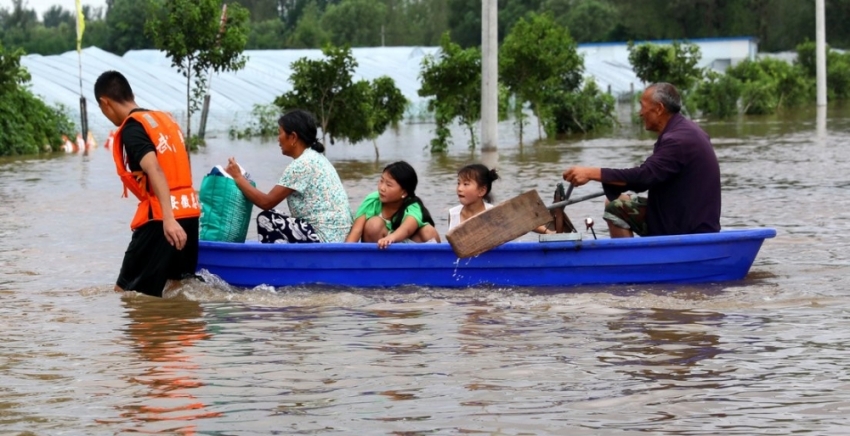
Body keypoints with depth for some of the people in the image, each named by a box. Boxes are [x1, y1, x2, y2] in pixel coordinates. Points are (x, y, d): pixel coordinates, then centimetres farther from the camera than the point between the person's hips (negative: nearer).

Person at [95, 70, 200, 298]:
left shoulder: (131, 129, -9)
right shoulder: (165, 118, 17)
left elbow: (155, 171, -22)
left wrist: (168, 218, -33)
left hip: (160, 217, -8)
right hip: (190, 210, 8)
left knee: (126, 294, -4)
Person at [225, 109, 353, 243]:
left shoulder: (302, 164, -13)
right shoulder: (315, 158, 16)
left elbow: (267, 202, -10)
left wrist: (238, 177, 0)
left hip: (325, 242, -9)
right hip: (336, 240, 9)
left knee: (266, 220, -3)